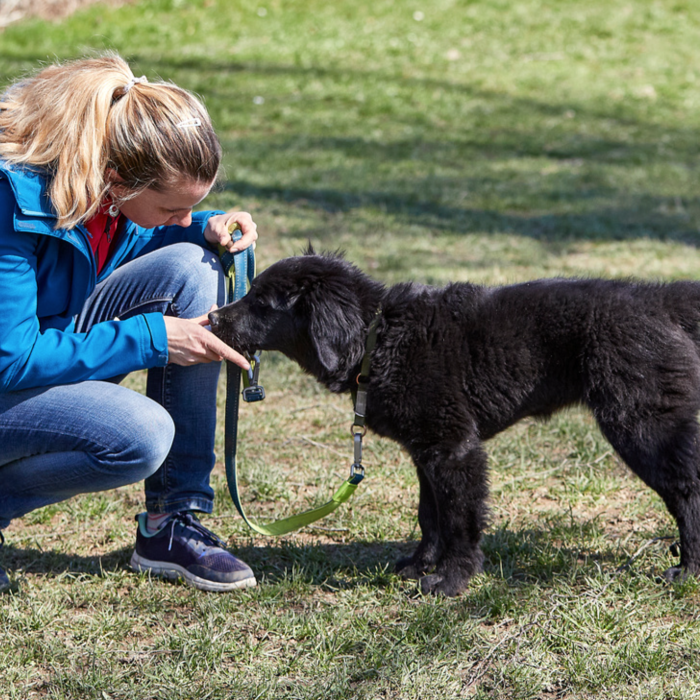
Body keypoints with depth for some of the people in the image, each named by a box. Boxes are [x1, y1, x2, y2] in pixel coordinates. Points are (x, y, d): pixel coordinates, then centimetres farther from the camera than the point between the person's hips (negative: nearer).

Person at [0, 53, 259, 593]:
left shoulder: (108, 175, -10)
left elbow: (127, 242, 12)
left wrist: (207, 229, -10)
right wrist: (152, 338, -26)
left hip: (57, 340, 8)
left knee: (190, 266, -15)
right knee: (142, 436, -31)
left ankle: (172, 524, -12)